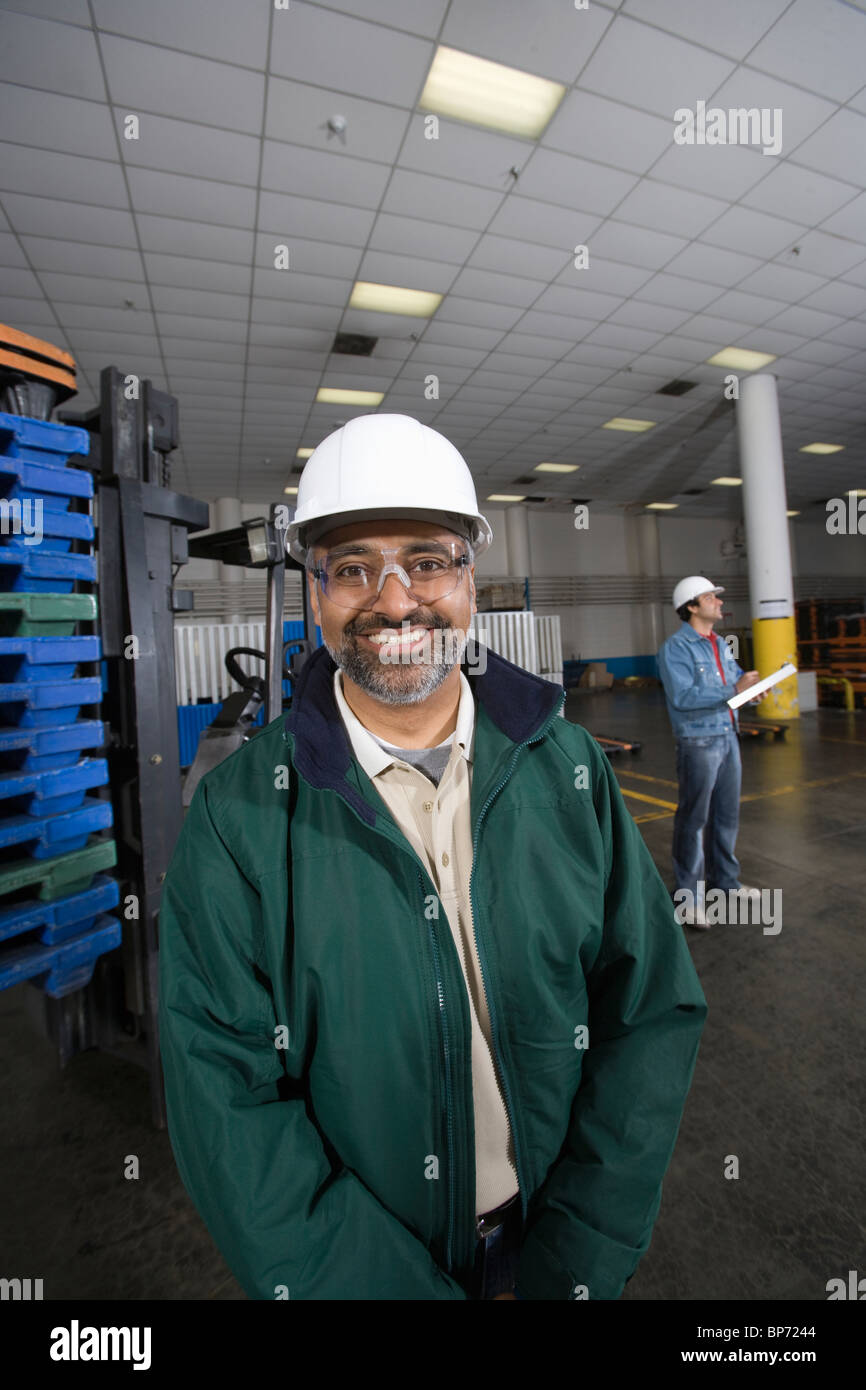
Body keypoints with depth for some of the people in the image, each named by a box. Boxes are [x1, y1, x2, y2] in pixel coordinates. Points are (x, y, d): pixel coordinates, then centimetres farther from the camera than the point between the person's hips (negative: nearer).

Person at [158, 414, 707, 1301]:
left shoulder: (572, 771, -13)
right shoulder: (238, 816, -19)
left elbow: (656, 1013, -10)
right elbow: (226, 1101, -17)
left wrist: (566, 1272, -12)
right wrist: (398, 1287, -18)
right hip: (353, 1266, -1)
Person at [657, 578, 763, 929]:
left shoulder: (721, 645, 14)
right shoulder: (675, 648, -14)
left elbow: (736, 677, 22)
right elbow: (681, 696, -24)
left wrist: (753, 687, -1)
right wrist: (733, 690, -27)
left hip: (728, 737, 8)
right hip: (698, 742, -8)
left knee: (727, 814, 18)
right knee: (694, 820, -1)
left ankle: (724, 881, 35)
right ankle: (688, 897, 10)